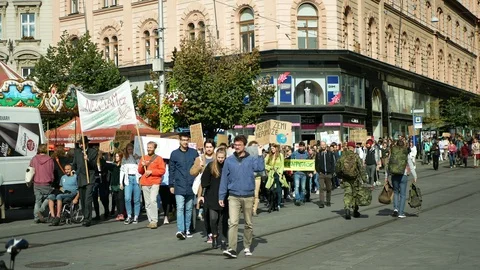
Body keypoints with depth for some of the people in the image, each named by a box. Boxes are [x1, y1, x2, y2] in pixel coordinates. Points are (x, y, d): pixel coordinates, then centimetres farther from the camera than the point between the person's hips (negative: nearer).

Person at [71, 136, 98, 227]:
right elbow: (74, 164, 26)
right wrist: (75, 171, 14)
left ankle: (87, 219, -14)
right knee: (82, 201, 9)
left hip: (89, 179, -5)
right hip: (80, 179, 5)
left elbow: (94, 165, -5)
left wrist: (88, 160, -20)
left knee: (88, 200, -14)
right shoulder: (77, 152, 13)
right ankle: (85, 218, 18)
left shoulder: (93, 151, 0)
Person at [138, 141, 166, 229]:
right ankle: (150, 221, 11)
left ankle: (154, 221, -14)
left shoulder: (158, 158, 2)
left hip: (155, 183, -5)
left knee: (153, 200, -18)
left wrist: (151, 171, -13)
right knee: (147, 203, 5)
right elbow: (140, 171, 17)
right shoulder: (143, 158, 17)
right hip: (144, 183, 5)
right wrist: (142, 165, -3)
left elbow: (162, 170, -5)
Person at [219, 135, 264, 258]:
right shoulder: (229, 160, 3)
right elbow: (224, 179, 5)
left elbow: (260, 168, -19)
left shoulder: (251, 159, 0)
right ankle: (232, 249, -13)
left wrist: (260, 154, -17)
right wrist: (221, 196, 4)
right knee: (233, 223, -11)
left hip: (248, 196, 0)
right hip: (233, 196, 0)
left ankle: (247, 247, 24)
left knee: (248, 223, 11)